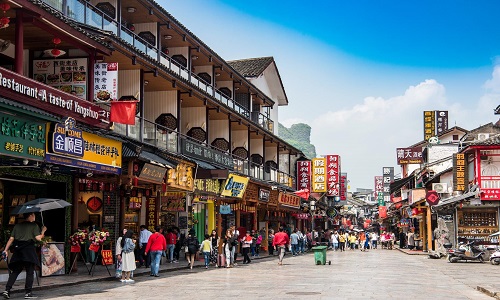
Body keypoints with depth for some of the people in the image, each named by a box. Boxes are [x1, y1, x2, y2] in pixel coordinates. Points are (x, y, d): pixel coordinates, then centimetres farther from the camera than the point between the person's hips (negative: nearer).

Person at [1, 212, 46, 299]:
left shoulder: (17, 226, 14)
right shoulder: (34, 225, 0)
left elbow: (11, 239, 7)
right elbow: (38, 238, -8)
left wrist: (5, 250, 7)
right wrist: (43, 231, 9)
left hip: (18, 250, 5)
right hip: (29, 250, -5)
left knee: (15, 271, 11)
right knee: (30, 272, 2)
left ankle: (7, 290, 0)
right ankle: (27, 293, -1)